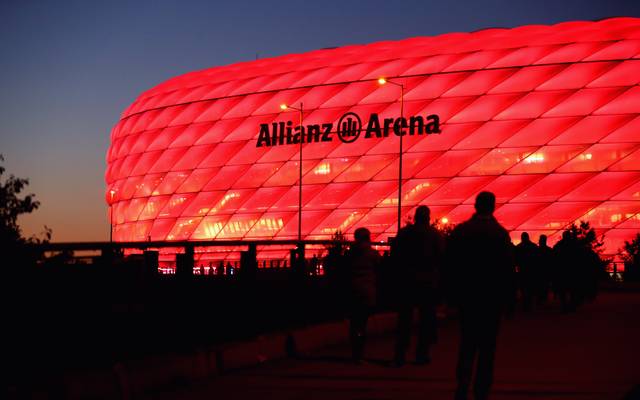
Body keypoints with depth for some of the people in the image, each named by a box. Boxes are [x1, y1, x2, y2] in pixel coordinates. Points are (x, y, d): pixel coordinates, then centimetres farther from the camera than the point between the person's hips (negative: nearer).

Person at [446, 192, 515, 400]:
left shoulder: (458, 230, -1)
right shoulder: (500, 233, -9)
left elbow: (449, 263, 2)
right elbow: (507, 267, -9)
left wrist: (456, 289, 10)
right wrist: (508, 297, -2)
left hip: (466, 295, 2)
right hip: (492, 296, -2)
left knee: (467, 342, 13)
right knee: (487, 345, 6)